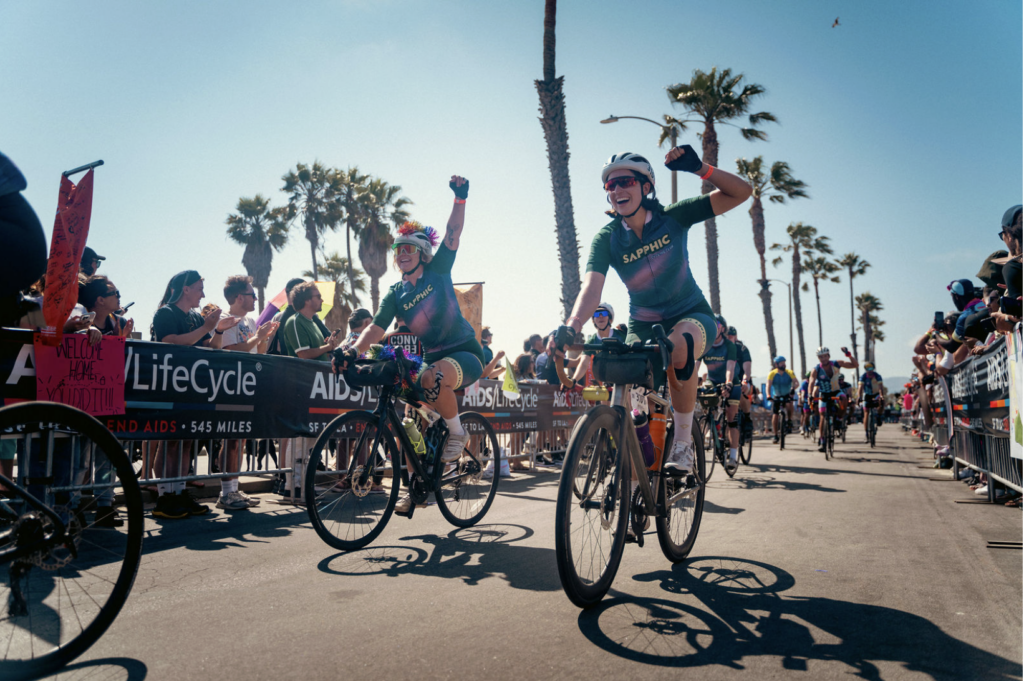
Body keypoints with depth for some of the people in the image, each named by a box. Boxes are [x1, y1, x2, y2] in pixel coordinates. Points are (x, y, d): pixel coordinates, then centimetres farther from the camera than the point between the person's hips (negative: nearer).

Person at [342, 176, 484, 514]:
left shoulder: (438, 270, -1)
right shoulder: (395, 294, 6)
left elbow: (453, 233, -13)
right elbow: (376, 327, -5)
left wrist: (460, 197, -26)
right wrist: (354, 350, -23)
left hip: (465, 353, -5)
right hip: (432, 358, 5)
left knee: (434, 376, -38)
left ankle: (457, 434, -12)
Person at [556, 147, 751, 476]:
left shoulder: (672, 218, -14)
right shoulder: (606, 238, -13)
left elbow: (740, 193, -16)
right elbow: (591, 287, -30)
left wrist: (699, 168, -32)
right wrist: (570, 328, -49)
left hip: (691, 314, -2)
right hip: (643, 324, 2)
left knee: (680, 347, -37)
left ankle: (683, 444, -20)